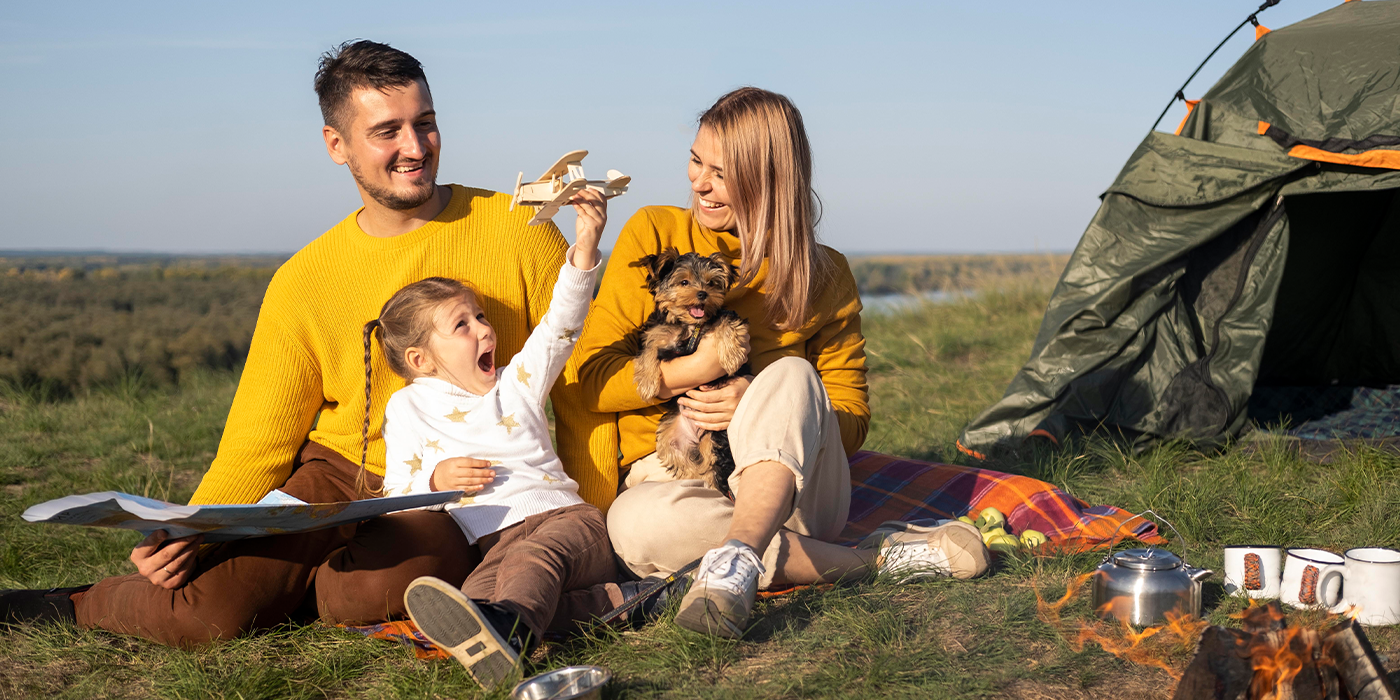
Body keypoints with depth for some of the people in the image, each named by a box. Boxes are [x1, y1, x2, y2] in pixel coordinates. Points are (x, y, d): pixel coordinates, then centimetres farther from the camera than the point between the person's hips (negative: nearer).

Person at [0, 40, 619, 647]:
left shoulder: (519, 234, -3)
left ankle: (283, 592, -1)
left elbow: (580, 385, 3)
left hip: (462, 502, -1)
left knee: (383, 582, -35)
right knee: (208, 614, -22)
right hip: (341, 474, 1)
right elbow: (256, 446, 3)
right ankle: (76, 605, 10)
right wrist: (191, 535, -17)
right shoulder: (302, 284, 1)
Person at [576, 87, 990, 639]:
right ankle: (880, 559, -30)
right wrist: (696, 369, -17)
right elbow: (591, 377, 0)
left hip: (790, 489, 0)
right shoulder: (654, 236, 4)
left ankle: (736, 559, -51)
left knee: (790, 374, -31)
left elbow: (851, 424, 5)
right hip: (676, 480, 0)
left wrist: (760, 406, -15)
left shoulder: (822, 275, 5)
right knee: (636, 522, -37)